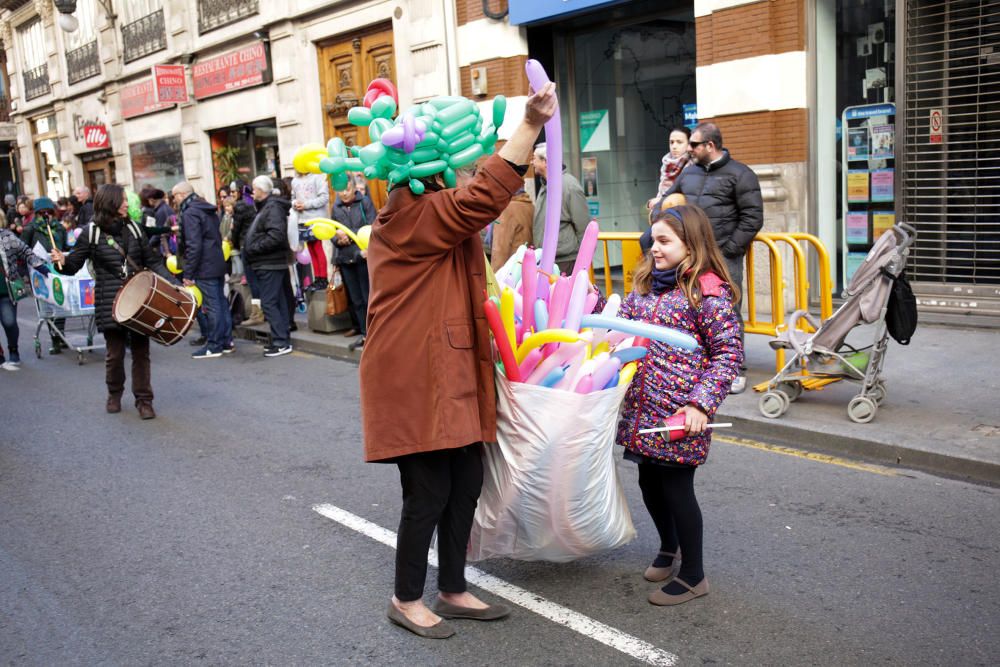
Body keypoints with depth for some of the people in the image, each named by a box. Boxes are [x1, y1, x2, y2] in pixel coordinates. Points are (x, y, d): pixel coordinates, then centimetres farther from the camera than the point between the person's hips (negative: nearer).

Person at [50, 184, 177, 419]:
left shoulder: (133, 228, 7)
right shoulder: (91, 232, -1)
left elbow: (152, 262, 9)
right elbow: (74, 264, 2)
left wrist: (174, 285, 0)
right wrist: (62, 260, -21)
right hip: (110, 302, -2)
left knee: (141, 351, 3)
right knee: (115, 353, 4)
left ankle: (144, 400, 12)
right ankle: (114, 394, 29)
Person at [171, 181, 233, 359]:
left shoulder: (189, 214, -12)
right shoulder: (209, 211, 16)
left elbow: (193, 246, -19)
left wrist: (188, 274, -15)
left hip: (204, 269, -9)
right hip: (218, 264, 9)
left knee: (212, 306, -4)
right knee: (221, 303, 12)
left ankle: (214, 346, 1)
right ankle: (227, 342, 18)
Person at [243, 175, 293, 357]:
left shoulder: (273, 207, -14)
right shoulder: (265, 207, 19)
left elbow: (276, 236, -26)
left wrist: (253, 248, -19)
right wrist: (249, 250, 10)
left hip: (270, 265, -10)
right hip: (265, 264, 10)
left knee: (268, 303, -11)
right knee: (277, 302, 11)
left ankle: (281, 342, -8)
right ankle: (282, 340, 16)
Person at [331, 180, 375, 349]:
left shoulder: (365, 202, -2)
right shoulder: (336, 207, 10)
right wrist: (338, 239, -8)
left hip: (363, 257, -4)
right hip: (345, 259, 5)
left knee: (368, 297, -2)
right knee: (355, 299, 8)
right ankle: (364, 333, 15)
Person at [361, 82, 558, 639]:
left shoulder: (441, 220, 18)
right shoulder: (410, 219, -16)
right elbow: (483, 197, -30)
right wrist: (531, 123, -33)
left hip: (451, 375, 10)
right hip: (416, 379, -10)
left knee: (466, 484, 13)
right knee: (429, 492, -1)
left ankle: (454, 589, 28)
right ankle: (407, 599, 19)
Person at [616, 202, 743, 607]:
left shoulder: (708, 293, -12)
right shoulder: (647, 285, 10)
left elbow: (729, 353, -13)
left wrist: (701, 404, -19)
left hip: (679, 415, -7)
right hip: (642, 409, 7)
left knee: (676, 487, 3)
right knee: (649, 482, 18)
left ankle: (693, 575, 22)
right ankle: (669, 549, 45)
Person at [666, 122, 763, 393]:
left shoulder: (740, 174, -2)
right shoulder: (689, 173, 15)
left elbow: (752, 217, -5)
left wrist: (730, 249, -11)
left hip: (724, 258, -5)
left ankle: (736, 371, 7)